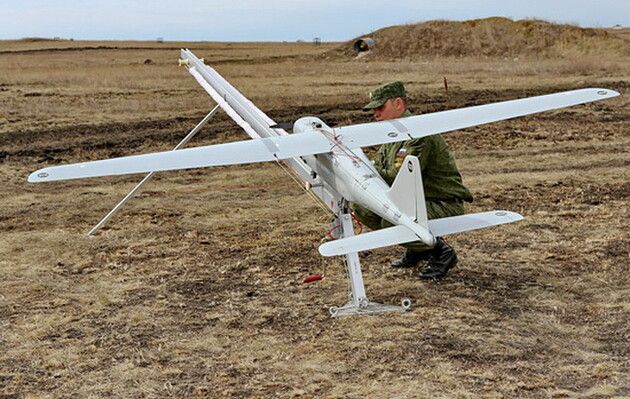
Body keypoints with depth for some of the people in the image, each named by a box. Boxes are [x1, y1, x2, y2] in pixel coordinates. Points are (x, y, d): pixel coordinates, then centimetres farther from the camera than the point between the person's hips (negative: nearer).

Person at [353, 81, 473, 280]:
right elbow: (379, 170, 10)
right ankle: (416, 248, 13)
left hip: (445, 205, -10)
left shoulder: (419, 134, -22)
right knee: (361, 205, 2)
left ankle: (442, 252, -5)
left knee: (392, 222, -32)